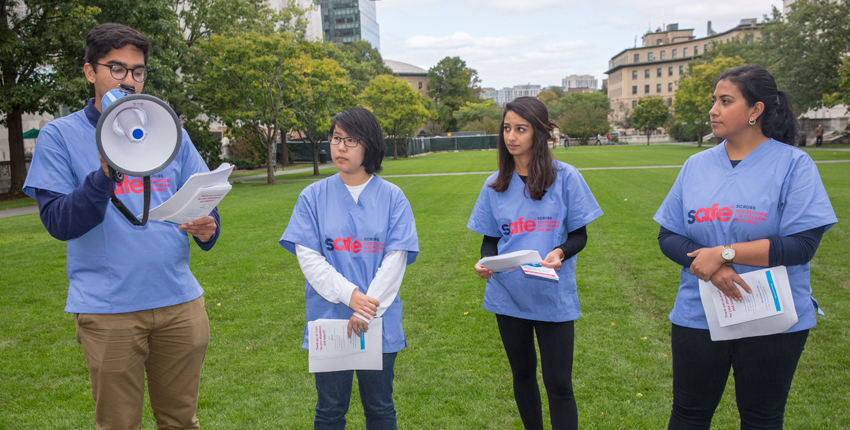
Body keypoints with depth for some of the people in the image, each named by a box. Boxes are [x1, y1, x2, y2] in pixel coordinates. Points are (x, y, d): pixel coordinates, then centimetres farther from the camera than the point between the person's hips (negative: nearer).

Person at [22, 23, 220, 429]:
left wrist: (207, 229, -14)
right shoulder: (60, 135, 1)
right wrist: (105, 175, -24)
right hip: (108, 309, -2)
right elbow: (57, 222, -7)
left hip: (179, 300, 3)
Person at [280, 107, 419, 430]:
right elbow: (308, 258, -6)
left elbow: (396, 259, -7)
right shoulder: (313, 196, 0)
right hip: (329, 320, 0)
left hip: (380, 323, 0)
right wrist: (350, 295, -17)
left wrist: (367, 311, -15)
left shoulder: (392, 197, -1)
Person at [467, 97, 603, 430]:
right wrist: (485, 262, -13)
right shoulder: (496, 184, 3)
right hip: (508, 295, 3)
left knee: (558, 383, 1)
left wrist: (560, 252, -24)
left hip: (554, 298, -3)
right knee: (522, 373, 18)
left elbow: (579, 235, -3)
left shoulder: (565, 177, -6)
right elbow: (490, 239, 8)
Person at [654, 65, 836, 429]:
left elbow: (802, 244, -15)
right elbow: (668, 236, 2)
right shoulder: (696, 166, 4)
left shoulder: (793, 164, -7)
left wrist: (724, 253, -20)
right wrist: (711, 269, -15)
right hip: (699, 315, 3)